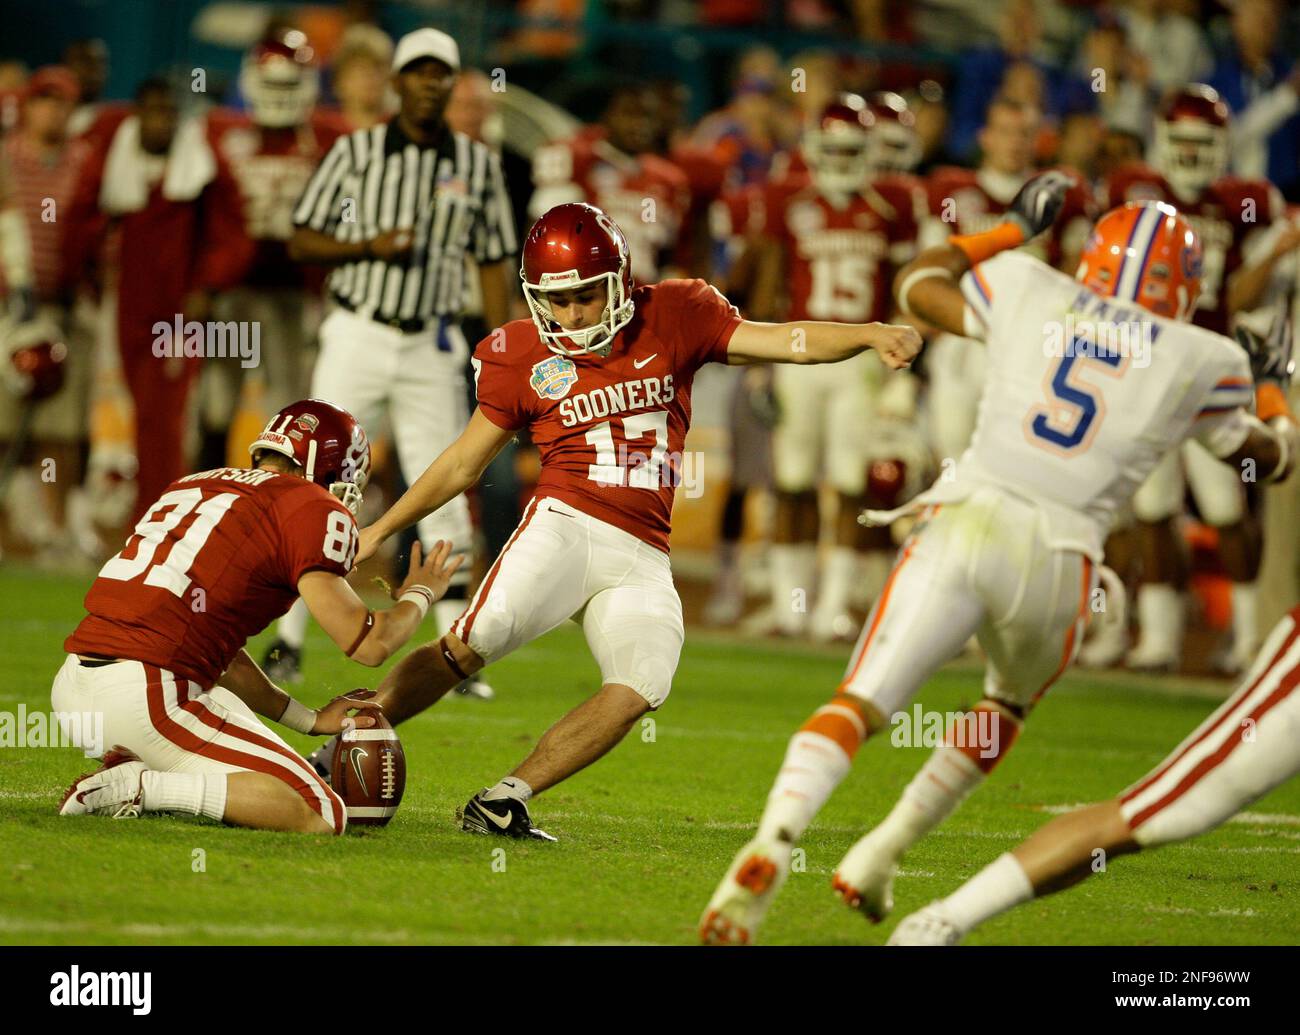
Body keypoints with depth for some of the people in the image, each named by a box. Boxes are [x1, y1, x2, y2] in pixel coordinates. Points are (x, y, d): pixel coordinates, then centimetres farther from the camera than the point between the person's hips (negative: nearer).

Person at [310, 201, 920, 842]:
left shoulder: (673, 318, 5)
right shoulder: (522, 356, 4)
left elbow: (778, 341, -1)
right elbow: (464, 462, 14)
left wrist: (869, 335, -17)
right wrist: (381, 530, 15)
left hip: (642, 559, 2)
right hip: (566, 523, -2)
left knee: (636, 692, -17)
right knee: (468, 646, -18)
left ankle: (503, 800, -10)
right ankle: (339, 753, -8)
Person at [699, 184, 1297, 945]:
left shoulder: (1028, 289, 14)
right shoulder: (1202, 363, 10)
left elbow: (917, 283, 32)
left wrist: (1013, 228, 44)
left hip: (961, 529, 0)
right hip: (1053, 564, 0)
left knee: (858, 706, -5)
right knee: (1008, 705, 29)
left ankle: (771, 849, -31)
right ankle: (883, 853, 19)